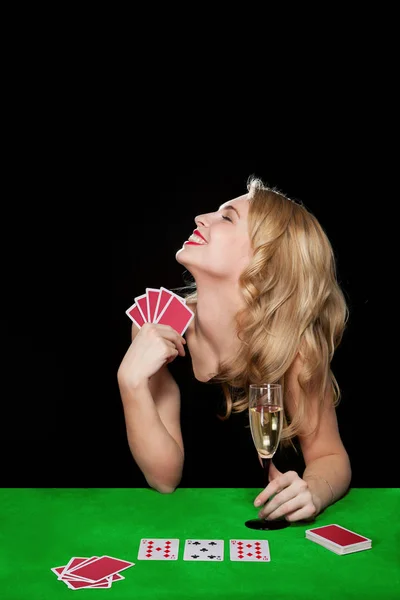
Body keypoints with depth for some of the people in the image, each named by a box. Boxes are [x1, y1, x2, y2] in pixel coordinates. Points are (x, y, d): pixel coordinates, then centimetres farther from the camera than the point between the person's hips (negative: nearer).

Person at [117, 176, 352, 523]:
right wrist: (131, 381, -33)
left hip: (262, 522, 0)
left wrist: (312, 492, -30)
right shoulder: (157, 324, -18)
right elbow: (165, 477, -17)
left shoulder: (292, 343, -22)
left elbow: (330, 457, -9)